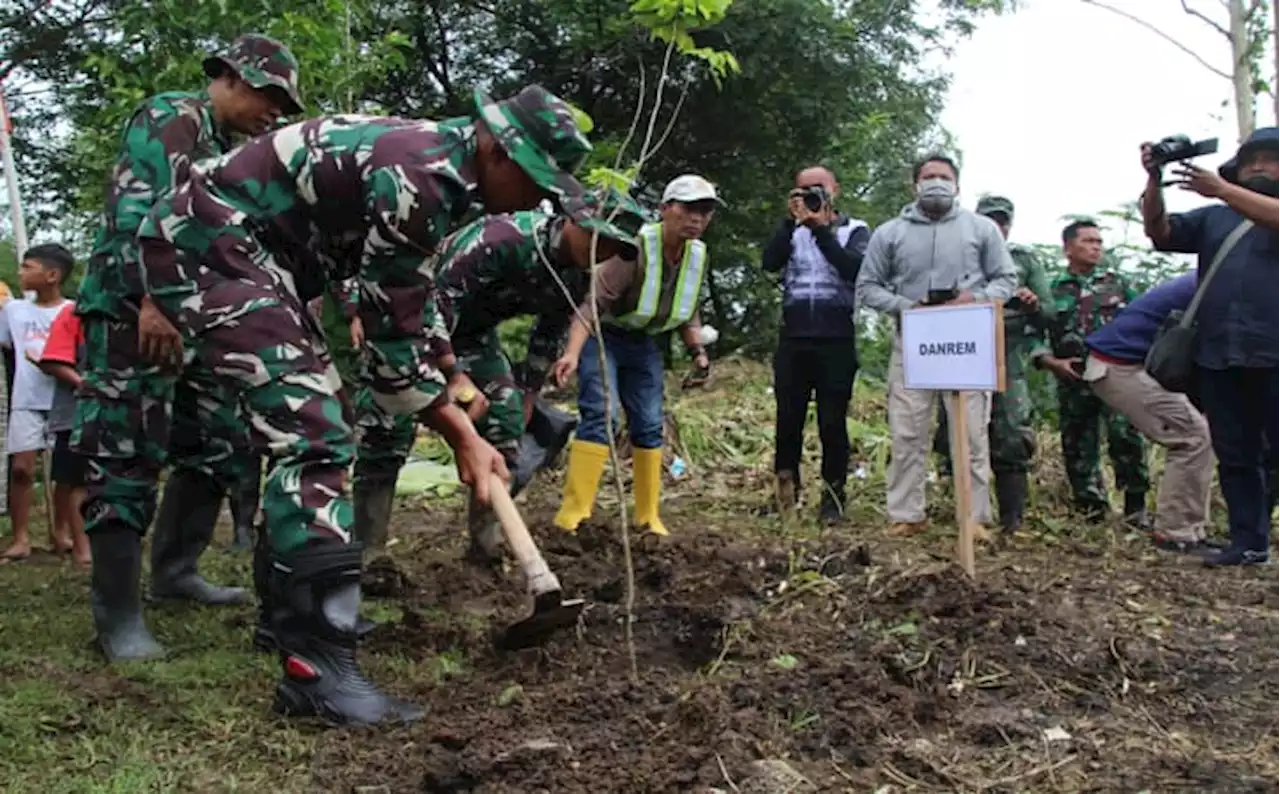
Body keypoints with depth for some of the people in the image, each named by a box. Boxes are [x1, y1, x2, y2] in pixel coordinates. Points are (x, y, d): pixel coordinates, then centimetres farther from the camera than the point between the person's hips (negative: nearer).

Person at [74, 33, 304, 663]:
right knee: (126, 460, -9)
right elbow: (136, 211, -20)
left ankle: (173, 570, 25)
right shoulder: (172, 117, -7)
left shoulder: (222, 147, 22)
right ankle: (118, 615, -4)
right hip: (132, 313, -10)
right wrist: (151, 298, -29)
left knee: (217, 445, 11)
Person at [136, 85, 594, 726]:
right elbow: (391, 329, -18)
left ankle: (292, 612, 26)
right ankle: (315, 668, -18)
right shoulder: (418, 176, -22)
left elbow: (417, 298, 22)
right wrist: (463, 439, -10)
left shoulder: (434, 164, 9)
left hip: (255, 253, 11)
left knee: (307, 425, 15)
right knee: (314, 434, -18)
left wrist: (461, 392, 21)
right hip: (207, 246, -11)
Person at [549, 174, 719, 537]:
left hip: (644, 343, 7)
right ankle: (572, 514, -19)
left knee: (650, 426, 5)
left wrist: (697, 350, 0)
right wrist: (572, 353, -44)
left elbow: (689, 311, 14)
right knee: (601, 415, -19)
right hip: (603, 336, -7)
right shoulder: (636, 247, -26)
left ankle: (648, 517, 15)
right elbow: (594, 301, -32)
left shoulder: (699, 255, -3)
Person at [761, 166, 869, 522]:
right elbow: (770, 262, -5)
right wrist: (791, 220, -11)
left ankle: (833, 494, 8)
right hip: (794, 338, 2)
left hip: (837, 339, -2)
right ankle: (786, 485, 17)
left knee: (833, 421, 0)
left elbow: (855, 269, -12)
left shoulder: (854, 230, 8)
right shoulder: (792, 230, 14)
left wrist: (821, 229, -12)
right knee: (788, 417, 3)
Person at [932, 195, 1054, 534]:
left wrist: (1034, 305, -11)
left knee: (1010, 438, -8)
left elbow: (1050, 312, 10)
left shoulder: (1026, 260, 13)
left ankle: (1012, 518, -1)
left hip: (1009, 357, -1)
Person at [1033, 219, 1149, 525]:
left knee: (1125, 434, -21)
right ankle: (1093, 509, 18)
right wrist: (1051, 362, -9)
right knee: (1078, 447, 5)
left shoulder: (1116, 282, 13)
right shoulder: (1053, 291, 9)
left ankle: (1135, 506, -10)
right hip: (1074, 381, 2)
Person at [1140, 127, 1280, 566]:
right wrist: (1155, 181, -7)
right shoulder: (1213, 219, 21)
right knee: (1235, 455, 7)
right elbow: (1160, 232, 7)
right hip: (1218, 357, 4)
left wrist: (1221, 190, -19)